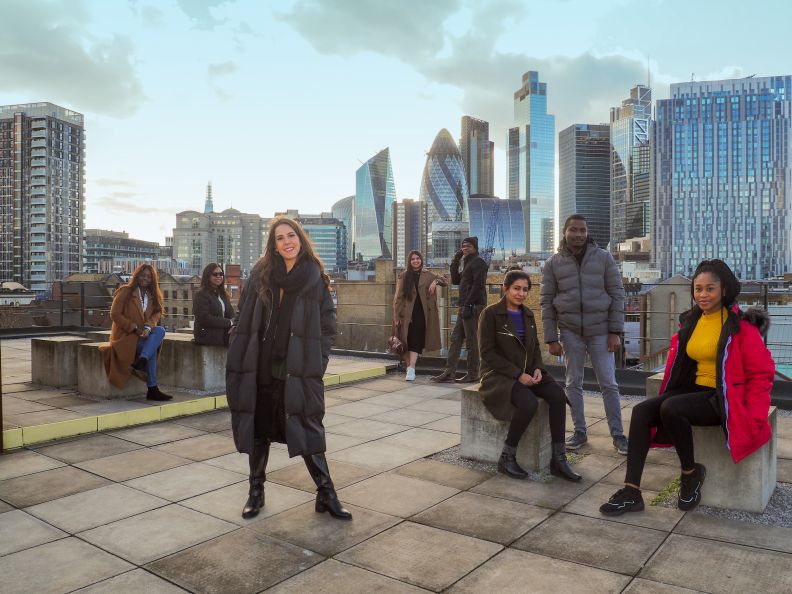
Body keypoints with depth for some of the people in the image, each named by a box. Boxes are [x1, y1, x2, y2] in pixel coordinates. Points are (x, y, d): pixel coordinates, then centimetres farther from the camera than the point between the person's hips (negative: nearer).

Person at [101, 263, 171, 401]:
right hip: (124, 336, -5)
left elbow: (157, 313, 4)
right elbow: (114, 314, -9)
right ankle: (152, 389, -28)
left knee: (160, 330, -27)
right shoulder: (125, 291, -3)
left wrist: (148, 328, -18)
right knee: (152, 348, -28)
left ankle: (140, 362, -37)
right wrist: (134, 328, -17)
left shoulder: (152, 295, 14)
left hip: (143, 334, 5)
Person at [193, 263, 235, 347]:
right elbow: (205, 318, -12)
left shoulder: (223, 294, 22)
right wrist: (228, 322, -12)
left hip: (223, 336, 7)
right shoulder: (200, 295, -1)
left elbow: (231, 315, 14)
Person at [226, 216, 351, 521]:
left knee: (308, 428, 0)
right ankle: (256, 491, 28)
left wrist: (317, 364, -5)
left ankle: (326, 494, 12)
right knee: (258, 428, 12)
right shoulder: (260, 274, 3)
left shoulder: (316, 279, 0)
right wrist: (238, 361, -1)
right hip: (261, 367, 2)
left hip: (298, 370, -2)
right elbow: (243, 320, 4)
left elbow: (327, 326, 2)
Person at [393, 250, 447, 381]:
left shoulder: (427, 275, 9)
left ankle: (411, 370, -14)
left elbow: (443, 281, 15)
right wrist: (397, 315, -4)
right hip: (407, 314, 0)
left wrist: (435, 282, -8)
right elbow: (398, 297, 2)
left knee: (416, 341, -9)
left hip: (421, 313, 0)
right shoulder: (403, 276, 5)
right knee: (407, 341, 2)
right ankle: (410, 368, 14)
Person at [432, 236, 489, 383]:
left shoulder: (478, 262, -7)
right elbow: (455, 280, 21)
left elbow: (478, 285, -18)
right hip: (466, 307, 10)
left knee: (471, 341, -4)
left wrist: (468, 305, -22)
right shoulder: (468, 263, 22)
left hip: (473, 307, -10)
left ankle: (473, 374, 4)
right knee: (455, 338, 7)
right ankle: (449, 372, 7)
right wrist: (455, 261, 13)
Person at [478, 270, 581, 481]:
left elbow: (535, 347, 17)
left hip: (527, 373, 6)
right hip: (499, 375, -6)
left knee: (558, 395, -22)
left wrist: (538, 369, -5)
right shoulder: (491, 313, -7)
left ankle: (559, 459, -14)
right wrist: (517, 374, -18)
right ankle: (507, 458, -14)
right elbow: (487, 353, -11)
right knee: (529, 403, -33)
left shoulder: (528, 314, 12)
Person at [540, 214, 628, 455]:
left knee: (608, 383, 3)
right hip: (570, 331, 1)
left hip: (600, 330, -1)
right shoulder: (553, 263, 1)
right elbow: (547, 301, 1)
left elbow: (617, 294, 0)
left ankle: (618, 434, 14)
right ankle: (579, 431, 21)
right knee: (573, 383, 8)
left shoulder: (603, 257, 0)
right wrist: (551, 339, -4)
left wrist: (615, 332, -7)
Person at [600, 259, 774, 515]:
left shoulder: (740, 325, -9)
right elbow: (678, 360, 20)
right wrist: (668, 393, 10)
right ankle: (631, 492, -17)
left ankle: (691, 472, -5)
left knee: (671, 408, -32)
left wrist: (752, 417, -14)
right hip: (694, 391, 7)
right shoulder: (690, 321, 9)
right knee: (641, 411, -17)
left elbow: (762, 373, -8)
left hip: (724, 398, -6)